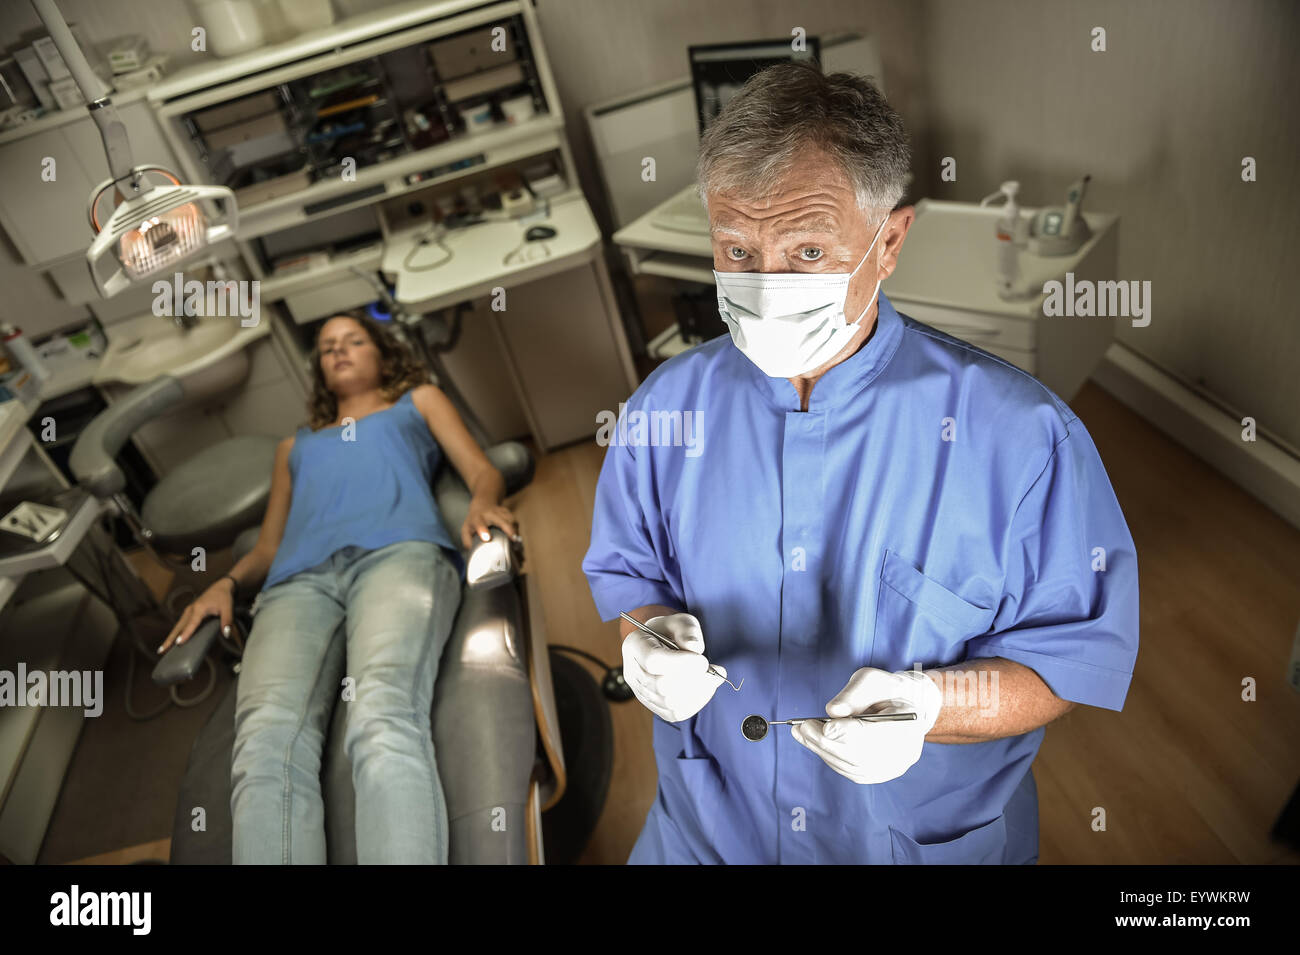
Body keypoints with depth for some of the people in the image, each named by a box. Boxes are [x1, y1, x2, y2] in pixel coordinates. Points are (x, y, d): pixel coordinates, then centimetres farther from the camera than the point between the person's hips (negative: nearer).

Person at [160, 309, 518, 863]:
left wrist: (482, 504, -5)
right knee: (265, 744, -31)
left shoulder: (419, 400, 36)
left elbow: (483, 472, 21)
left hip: (399, 551, -3)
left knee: (383, 720, -36)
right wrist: (227, 583, 10)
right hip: (298, 580, 3)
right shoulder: (295, 445, 43)